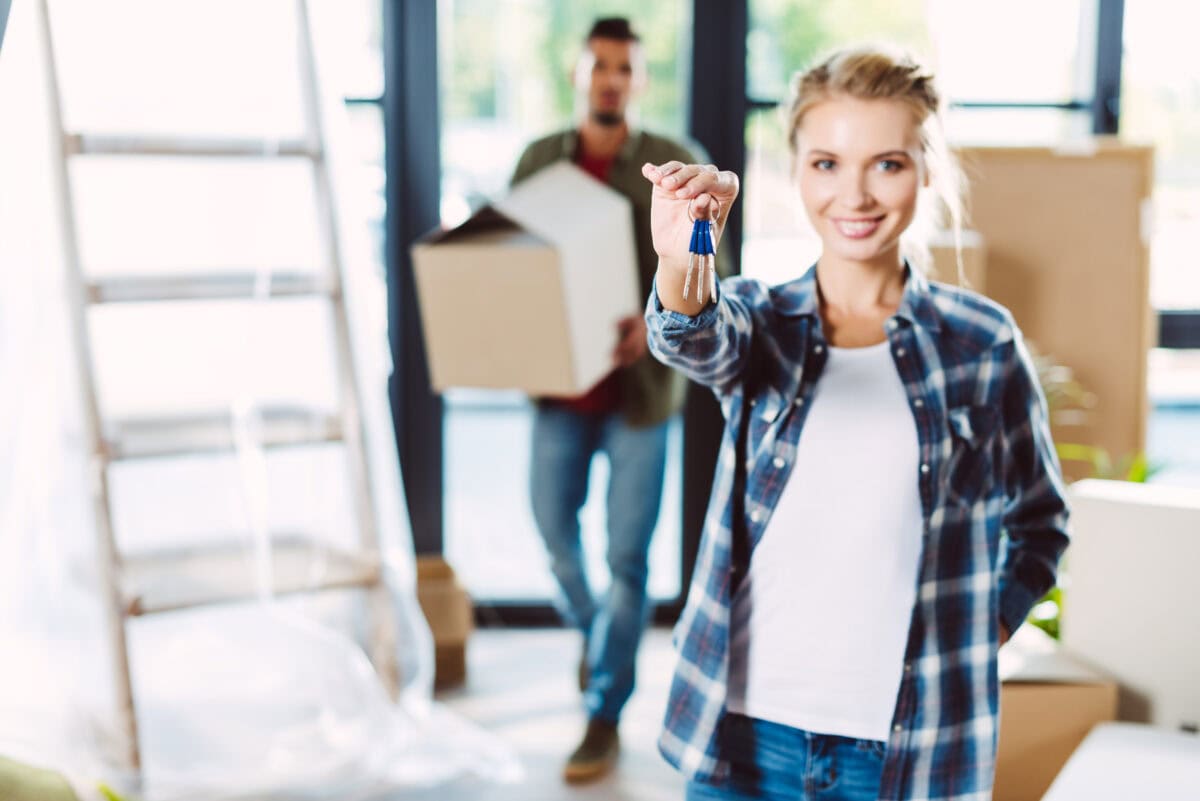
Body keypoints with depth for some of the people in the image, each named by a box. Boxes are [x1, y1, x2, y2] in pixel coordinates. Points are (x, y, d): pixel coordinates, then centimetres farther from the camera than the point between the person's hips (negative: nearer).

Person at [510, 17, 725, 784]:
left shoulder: (673, 166, -4)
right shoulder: (539, 159, 6)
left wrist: (655, 321, -26)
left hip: (639, 384, -3)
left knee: (627, 556, 1)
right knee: (554, 528, 13)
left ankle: (605, 715, 14)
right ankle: (592, 627, 45)